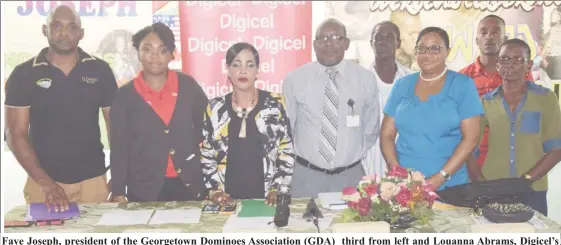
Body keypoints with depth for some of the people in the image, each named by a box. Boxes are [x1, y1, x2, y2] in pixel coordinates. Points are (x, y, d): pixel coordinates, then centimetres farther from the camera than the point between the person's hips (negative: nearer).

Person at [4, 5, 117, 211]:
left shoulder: (100, 70, 1)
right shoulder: (23, 74, -2)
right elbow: (16, 134, -5)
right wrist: (46, 182, -16)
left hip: (92, 180, 1)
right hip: (42, 181, -1)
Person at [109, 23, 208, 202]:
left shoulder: (187, 85, 1)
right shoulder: (125, 95, -2)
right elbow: (119, 147, -2)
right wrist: (118, 192, -5)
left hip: (189, 184, 1)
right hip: (144, 188, -1)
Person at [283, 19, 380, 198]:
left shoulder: (366, 78, -1)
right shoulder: (294, 79, -4)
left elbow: (371, 128, 11)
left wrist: (355, 155, 10)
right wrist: (297, 158, 5)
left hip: (350, 176, 1)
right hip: (306, 176, -1)